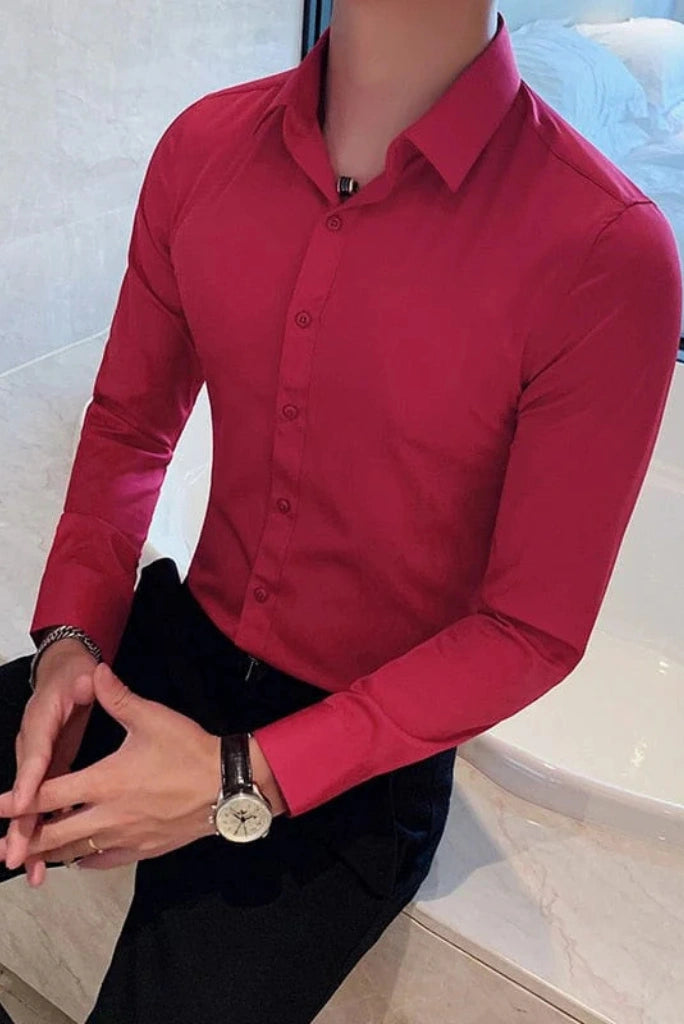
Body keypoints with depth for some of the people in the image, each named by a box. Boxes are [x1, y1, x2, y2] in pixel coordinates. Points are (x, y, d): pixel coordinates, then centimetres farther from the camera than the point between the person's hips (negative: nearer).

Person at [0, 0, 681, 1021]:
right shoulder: (205, 145, -4)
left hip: (363, 758, -4)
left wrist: (242, 779, -19)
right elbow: (129, 423, 7)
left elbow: (534, 630, -15)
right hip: (176, 644, 5)